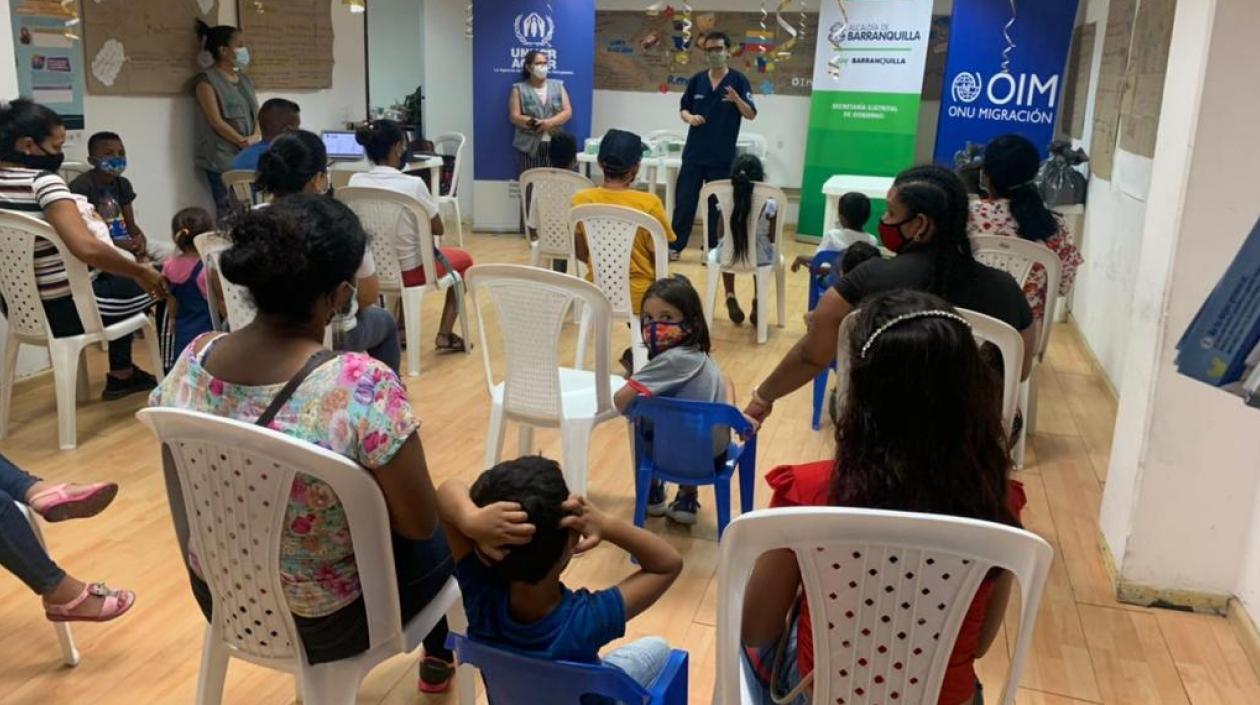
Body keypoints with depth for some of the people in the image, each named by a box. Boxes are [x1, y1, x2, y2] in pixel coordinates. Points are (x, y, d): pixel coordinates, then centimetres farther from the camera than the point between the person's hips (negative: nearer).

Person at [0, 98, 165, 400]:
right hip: (62, 310, -8)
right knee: (162, 287, 12)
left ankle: (122, 374, 37)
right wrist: (141, 272, -21)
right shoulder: (43, 182, -22)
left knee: (114, 274, 31)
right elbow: (86, 248, -35)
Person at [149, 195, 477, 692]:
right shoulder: (362, 384, -32)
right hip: (325, 621, -5)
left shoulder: (195, 357, -14)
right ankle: (439, 656, 52)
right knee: (441, 540, 25)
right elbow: (419, 523, -21)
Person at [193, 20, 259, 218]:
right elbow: (216, 121, -12)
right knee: (229, 213, -10)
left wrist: (255, 137, -5)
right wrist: (242, 141, -12)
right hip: (222, 158, -6)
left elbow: (257, 113, 14)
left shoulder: (244, 79, 17)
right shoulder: (207, 81, -5)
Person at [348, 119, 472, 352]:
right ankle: (445, 334, 16)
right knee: (464, 259, 24)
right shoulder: (413, 185, -23)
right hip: (410, 270, -5)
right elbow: (438, 228, -9)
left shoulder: (356, 182, -9)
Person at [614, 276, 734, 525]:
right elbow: (725, 382, 20)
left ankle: (653, 494, 33)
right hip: (715, 452, 7)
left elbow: (621, 400, -27)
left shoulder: (672, 360, -25)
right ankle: (687, 499, 37)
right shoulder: (696, 355, 2)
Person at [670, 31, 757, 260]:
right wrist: (689, 117, -10)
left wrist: (736, 100, -26)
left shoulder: (738, 80, -3)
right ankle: (675, 245, 13)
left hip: (722, 156, -3)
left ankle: (713, 249, 16)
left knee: (718, 204, 6)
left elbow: (751, 114, -7)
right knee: (684, 201, 4)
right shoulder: (697, 80, 6)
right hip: (694, 152, 3)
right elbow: (683, 109, 13)